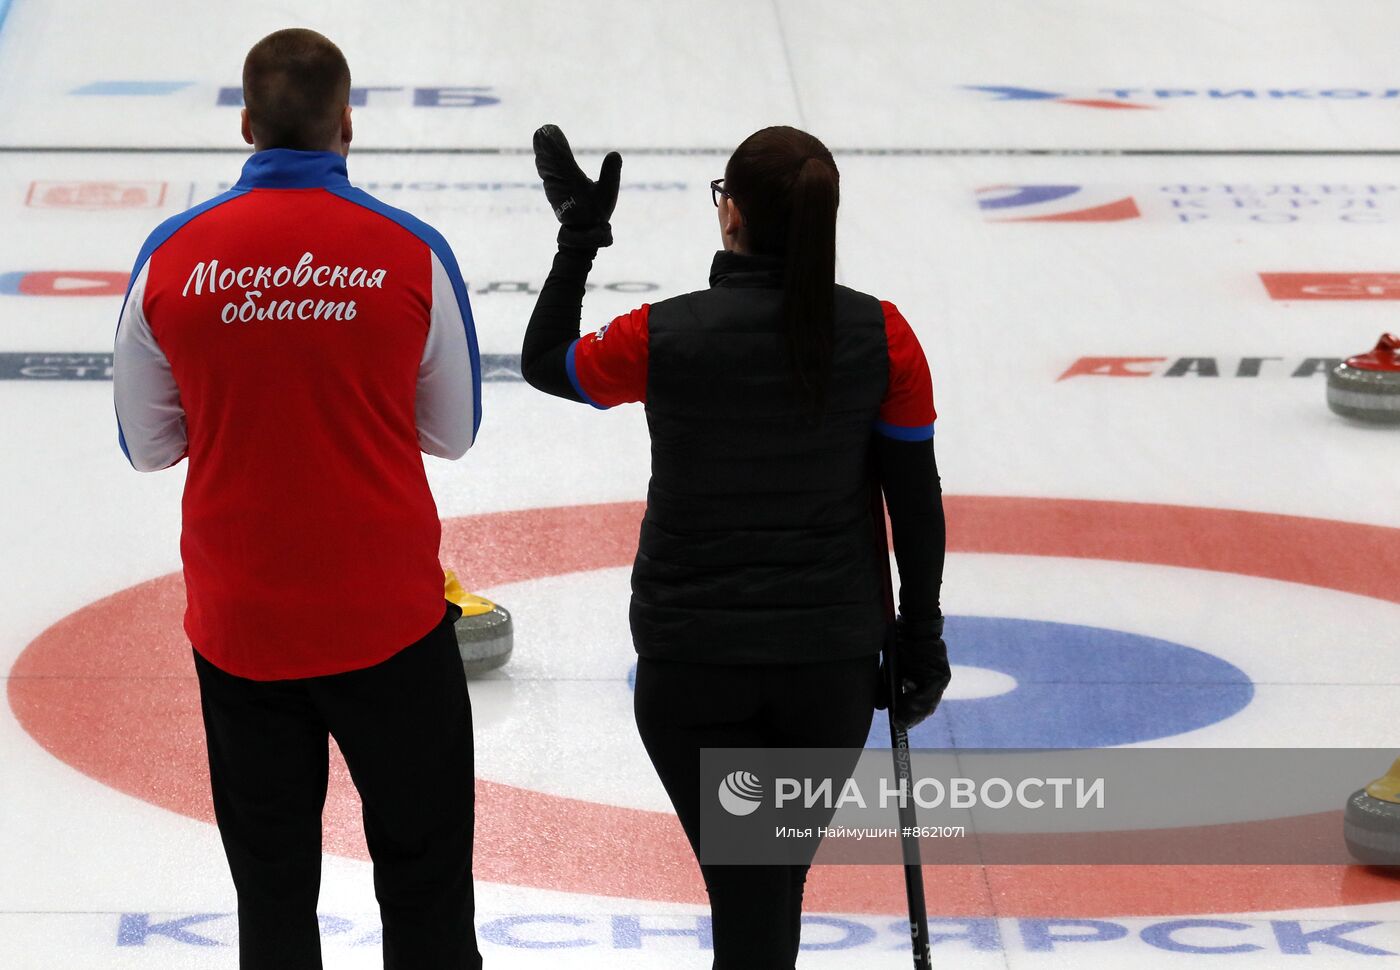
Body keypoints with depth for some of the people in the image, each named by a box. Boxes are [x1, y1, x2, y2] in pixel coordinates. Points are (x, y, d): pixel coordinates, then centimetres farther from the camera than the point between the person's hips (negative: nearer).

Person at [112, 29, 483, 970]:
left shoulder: (173, 255, -6)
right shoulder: (411, 253, -8)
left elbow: (148, 442, 4)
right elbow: (452, 431, 5)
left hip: (239, 623, 1)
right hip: (387, 618, -1)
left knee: (272, 891, 12)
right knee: (426, 882, 12)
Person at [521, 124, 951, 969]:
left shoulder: (665, 337, -14)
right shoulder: (880, 334, -8)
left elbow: (544, 362, 6)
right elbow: (916, 497, -2)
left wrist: (579, 233, 13)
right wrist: (921, 637, 8)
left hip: (693, 658, -2)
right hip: (831, 657, 2)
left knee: (747, 893, 3)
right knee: (780, 878, 20)